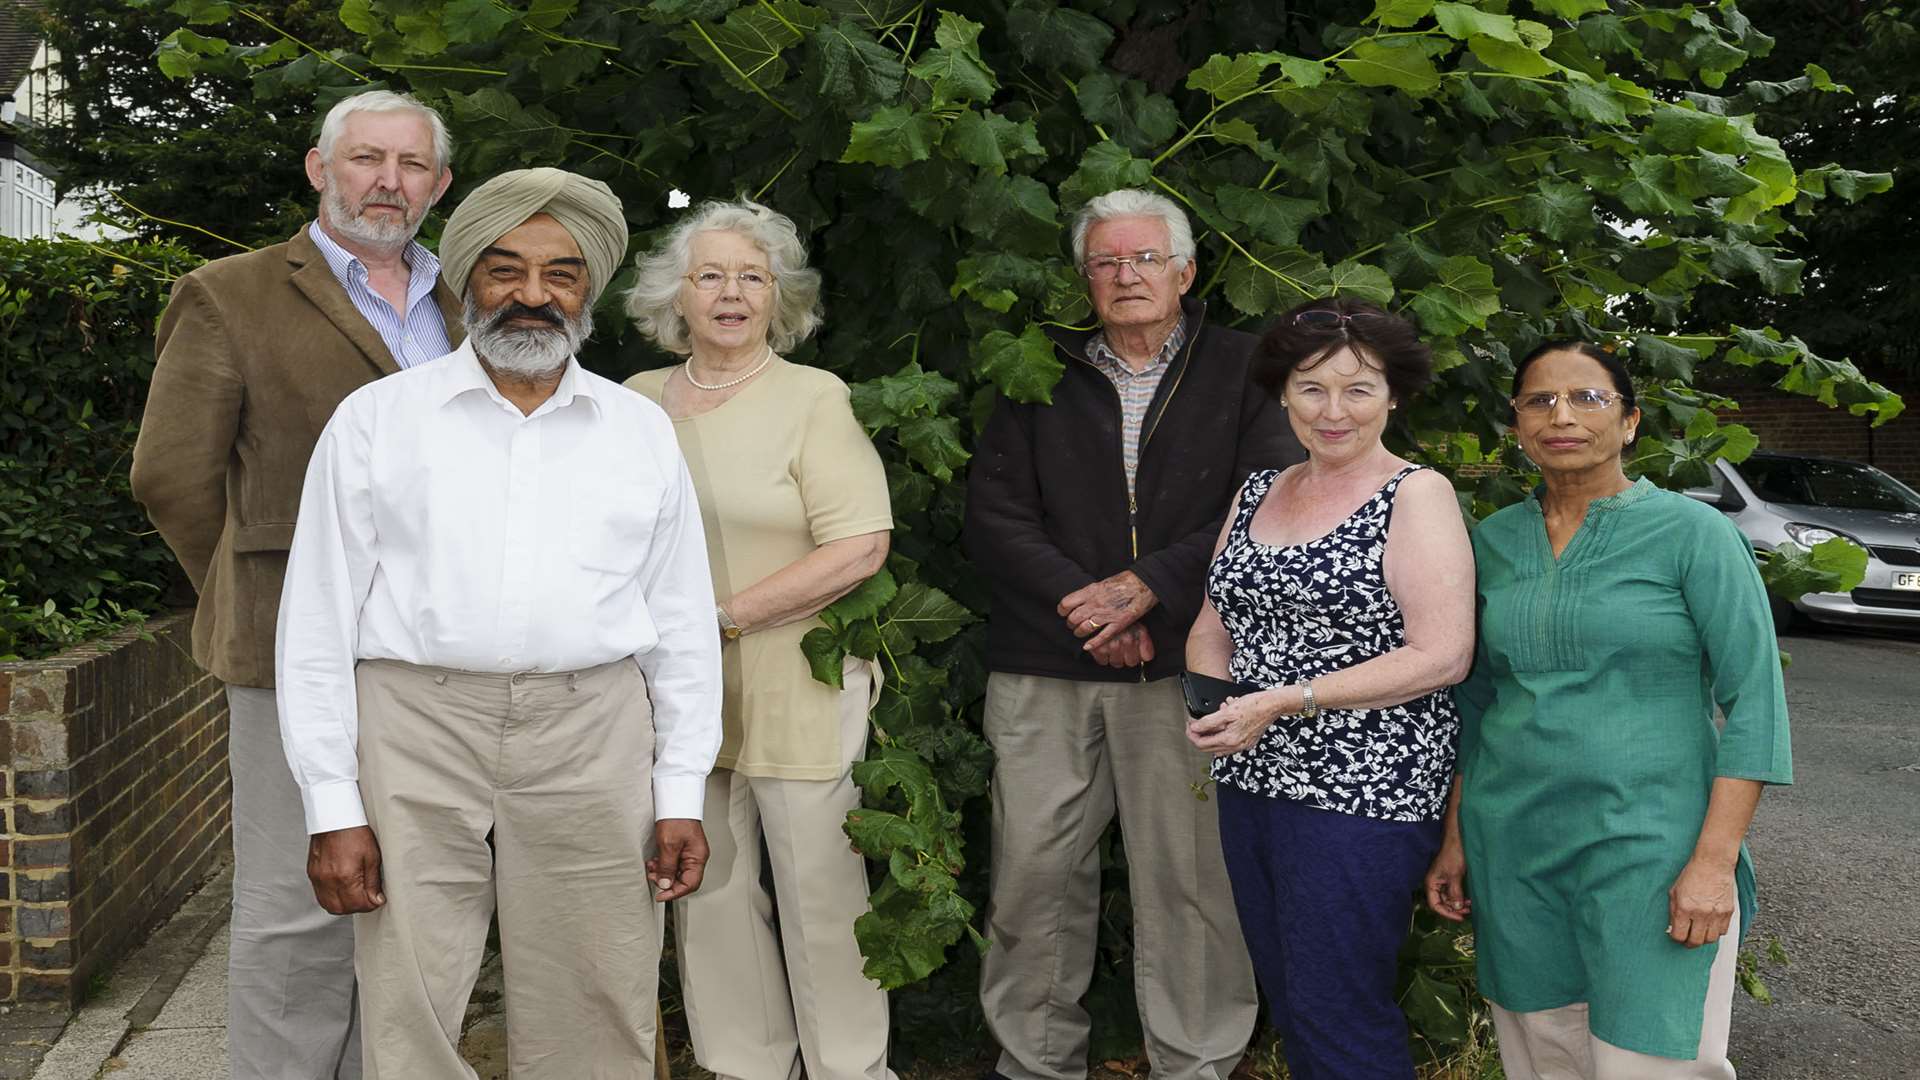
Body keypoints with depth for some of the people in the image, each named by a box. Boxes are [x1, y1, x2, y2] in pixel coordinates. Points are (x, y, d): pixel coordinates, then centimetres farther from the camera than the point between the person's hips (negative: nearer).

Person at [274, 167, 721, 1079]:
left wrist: (681, 794, 6)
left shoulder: (642, 431, 12)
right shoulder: (376, 419, 6)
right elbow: (318, 624, 4)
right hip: (416, 730, -1)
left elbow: (681, 625, 12)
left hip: (593, 741, 1)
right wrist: (333, 807, -2)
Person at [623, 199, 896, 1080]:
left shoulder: (813, 397, -3)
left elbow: (859, 548, -12)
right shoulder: (639, 399, 11)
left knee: (820, 895, 2)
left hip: (796, 691, -4)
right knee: (708, 895, 10)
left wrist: (723, 615, -15)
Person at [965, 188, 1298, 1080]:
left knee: (1191, 877, 0)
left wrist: (1150, 586, -11)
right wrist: (1076, 603, -8)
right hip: (1045, 670, 2)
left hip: (1186, 665, -1)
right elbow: (993, 512, 5)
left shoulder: (1239, 370, 8)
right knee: (1036, 874, 3)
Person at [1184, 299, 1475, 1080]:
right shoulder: (1257, 492, 12)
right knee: (1287, 1007, 14)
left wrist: (1281, 703, -19)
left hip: (1361, 793, -6)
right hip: (1252, 783, 6)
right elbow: (1213, 628, 15)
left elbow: (1442, 656, -16)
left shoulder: (1416, 496, -7)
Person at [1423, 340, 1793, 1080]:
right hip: (1510, 846, 4)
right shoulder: (1493, 542, 7)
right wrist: (1457, 839, 12)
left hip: (1647, 846, -4)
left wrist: (1715, 859, -15)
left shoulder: (1692, 533, -5)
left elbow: (1755, 700, -8)